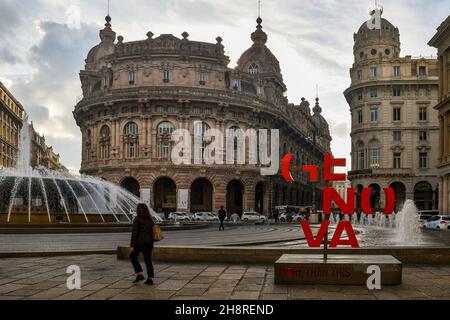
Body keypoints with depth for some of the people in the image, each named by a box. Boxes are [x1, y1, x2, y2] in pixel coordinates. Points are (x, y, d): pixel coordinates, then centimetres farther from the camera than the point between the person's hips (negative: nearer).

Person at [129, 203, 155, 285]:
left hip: (139, 242, -5)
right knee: (148, 260, 10)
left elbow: (134, 233, -14)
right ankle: (150, 279, 5)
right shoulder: (150, 219, 8)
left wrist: (132, 246, -13)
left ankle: (140, 275, 7)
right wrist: (151, 245, 20)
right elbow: (152, 232, 12)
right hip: (149, 242, 6)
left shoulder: (137, 219, -11)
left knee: (133, 257, 15)